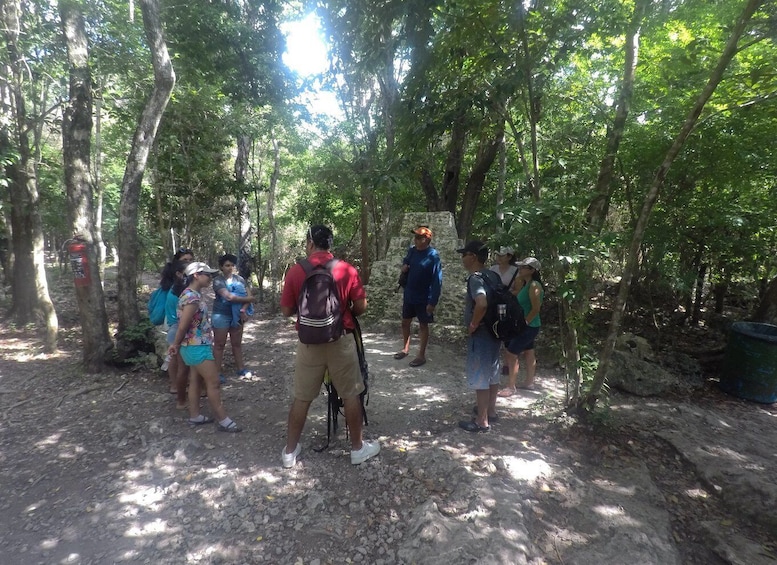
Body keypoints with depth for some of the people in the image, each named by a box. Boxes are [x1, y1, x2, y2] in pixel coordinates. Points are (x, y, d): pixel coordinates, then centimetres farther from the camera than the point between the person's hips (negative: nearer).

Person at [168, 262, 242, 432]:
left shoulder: (192, 294, 10)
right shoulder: (192, 297, -23)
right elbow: (183, 326, -20)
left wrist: (175, 344, 12)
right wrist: (176, 345, -4)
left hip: (197, 345, 10)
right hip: (197, 347, -10)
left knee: (195, 380, 17)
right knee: (213, 383, -3)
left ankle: (195, 416, 29)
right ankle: (223, 421, 6)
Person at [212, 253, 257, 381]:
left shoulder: (240, 279, 3)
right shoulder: (218, 280, -11)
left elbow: (248, 295, -2)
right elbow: (229, 297, -23)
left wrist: (243, 310, -18)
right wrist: (249, 299, -15)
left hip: (237, 315, 5)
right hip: (221, 315, -4)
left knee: (237, 343, 13)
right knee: (219, 344, 2)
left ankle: (240, 369, 23)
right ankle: (217, 372, 9)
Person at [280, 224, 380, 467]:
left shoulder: (295, 272, -5)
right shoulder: (347, 270, -6)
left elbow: (286, 310, 0)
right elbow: (361, 307, -6)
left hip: (309, 342, 1)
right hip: (341, 340, -1)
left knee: (301, 398, 13)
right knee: (351, 395, 12)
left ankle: (290, 451, 26)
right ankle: (358, 447, 24)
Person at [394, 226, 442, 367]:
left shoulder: (433, 256, -18)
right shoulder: (411, 250, 0)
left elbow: (437, 281, -19)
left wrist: (433, 302, -22)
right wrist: (404, 266, -4)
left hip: (424, 298, -6)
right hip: (408, 295, 6)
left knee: (423, 325, 7)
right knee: (405, 322, 16)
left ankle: (421, 355, 19)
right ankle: (405, 349, 35)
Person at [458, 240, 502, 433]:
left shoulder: (475, 278, -21)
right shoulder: (494, 276, 6)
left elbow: (482, 303, -37)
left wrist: (473, 325, -23)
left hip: (480, 333, -9)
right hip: (494, 330, 9)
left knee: (479, 376, 2)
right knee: (492, 373, 20)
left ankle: (482, 421, 13)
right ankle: (490, 410, 36)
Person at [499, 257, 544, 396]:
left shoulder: (534, 286, -21)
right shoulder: (526, 284, 8)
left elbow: (536, 309, -23)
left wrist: (523, 323, -20)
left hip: (528, 327, -10)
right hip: (528, 326, 10)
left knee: (511, 353, -6)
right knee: (529, 353, 18)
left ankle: (511, 387, 3)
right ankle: (529, 382, 32)